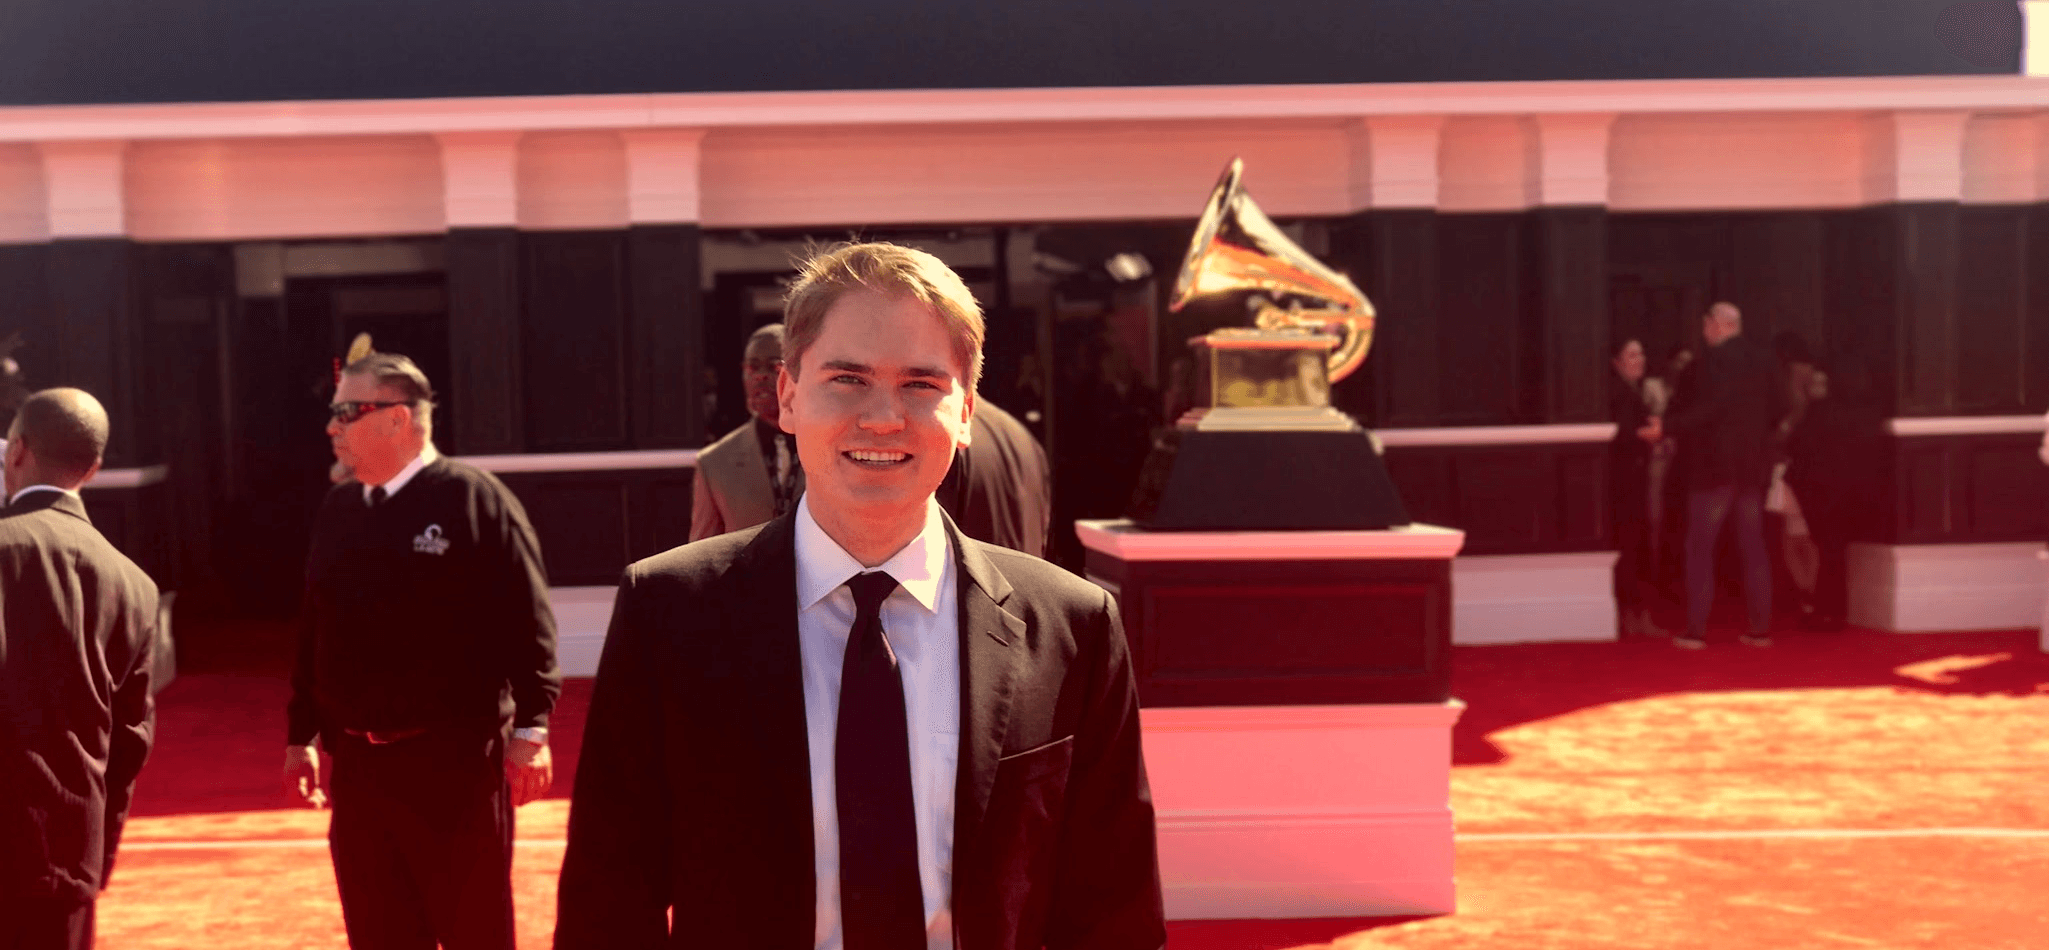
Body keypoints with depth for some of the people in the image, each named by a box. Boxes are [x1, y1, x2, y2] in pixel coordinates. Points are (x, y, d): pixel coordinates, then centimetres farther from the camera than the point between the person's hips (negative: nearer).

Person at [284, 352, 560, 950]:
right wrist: (301, 737, 14)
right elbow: (313, 631, 15)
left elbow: (527, 623, -11)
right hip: (357, 762, 6)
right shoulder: (336, 512, 11)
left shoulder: (475, 499, -8)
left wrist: (530, 729, -15)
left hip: (456, 762, -6)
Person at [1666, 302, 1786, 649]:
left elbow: (1704, 410, -22)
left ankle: (1696, 630, -3)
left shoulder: (1712, 361, -13)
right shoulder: (1762, 360, 8)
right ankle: (1760, 629, 9)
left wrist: (1668, 426, -17)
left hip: (1714, 464, -6)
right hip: (1753, 465, 6)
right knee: (1753, 548, 10)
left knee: (1699, 549, -1)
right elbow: (1778, 409, 11)